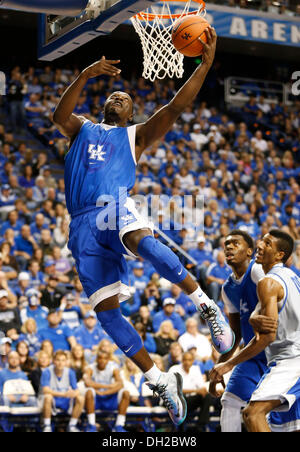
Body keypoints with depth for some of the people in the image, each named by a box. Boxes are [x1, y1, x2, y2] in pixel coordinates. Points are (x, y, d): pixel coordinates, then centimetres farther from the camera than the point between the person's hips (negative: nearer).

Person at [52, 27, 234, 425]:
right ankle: (160, 381, 3)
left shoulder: (136, 135, 21)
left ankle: (204, 303, -26)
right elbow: (60, 115, 2)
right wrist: (86, 75, -12)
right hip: (83, 224, 3)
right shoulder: (81, 128, 25)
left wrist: (205, 65, 0)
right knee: (106, 310, -6)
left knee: (146, 244, -40)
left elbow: (175, 108, 8)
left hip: (117, 208, -2)